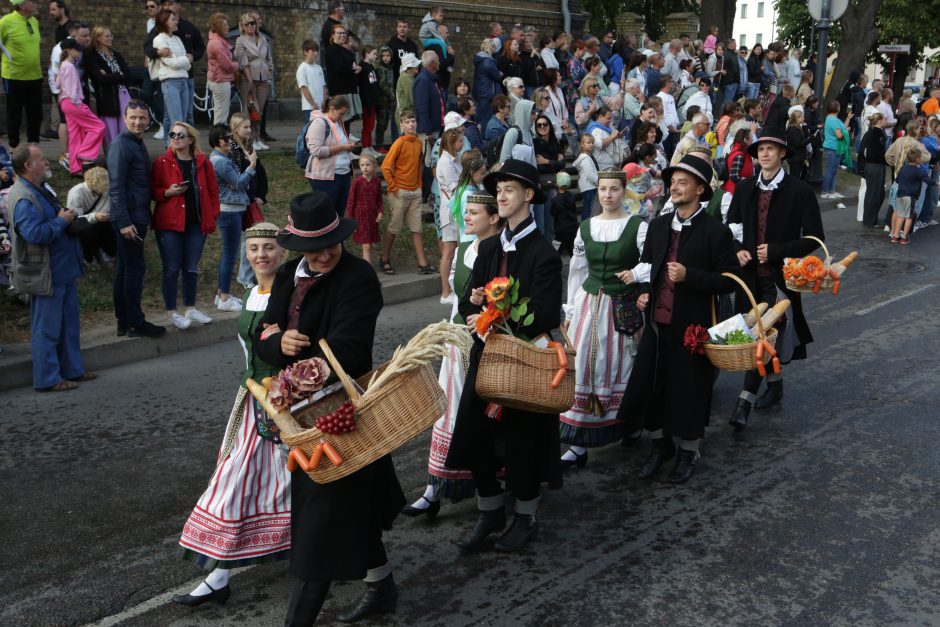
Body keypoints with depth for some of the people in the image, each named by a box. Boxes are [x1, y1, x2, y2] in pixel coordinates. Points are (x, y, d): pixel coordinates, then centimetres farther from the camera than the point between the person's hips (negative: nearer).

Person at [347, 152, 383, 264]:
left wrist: (381, 212, -3)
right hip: (360, 216, -4)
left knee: (369, 245, 11)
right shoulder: (357, 182, -10)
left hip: (373, 217, 4)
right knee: (366, 246, -8)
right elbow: (351, 200, -5)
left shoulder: (377, 182, 2)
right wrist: (350, 219, -6)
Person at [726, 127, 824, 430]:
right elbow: (732, 226, 16)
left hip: (780, 277, -5)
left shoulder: (800, 192, -7)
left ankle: (745, 400, -11)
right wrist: (737, 250, -5)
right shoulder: (744, 189, 6)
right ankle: (774, 384, 33)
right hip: (751, 273, 5)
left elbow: (814, 237, -7)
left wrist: (775, 251, -15)